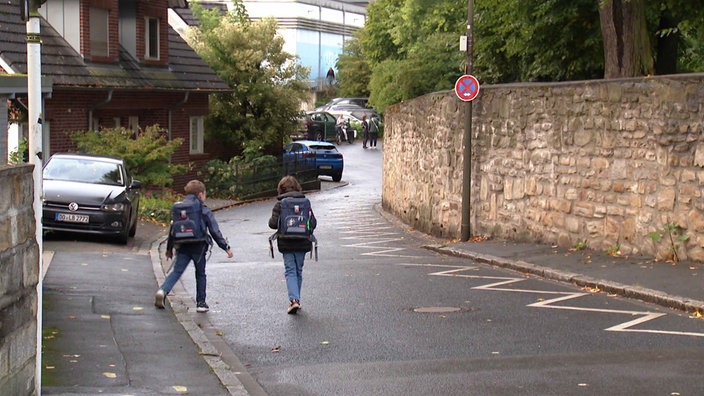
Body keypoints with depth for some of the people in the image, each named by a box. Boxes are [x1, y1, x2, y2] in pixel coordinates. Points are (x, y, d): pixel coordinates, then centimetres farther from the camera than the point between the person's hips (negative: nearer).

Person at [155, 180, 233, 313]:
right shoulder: (205, 212, -6)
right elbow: (215, 232, -7)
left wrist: (169, 248, 20)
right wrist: (226, 248, -1)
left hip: (182, 247, 3)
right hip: (198, 248, -3)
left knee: (176, 272, 2)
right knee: (200, 274, 13)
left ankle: (163, 291, -24)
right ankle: (201, 303, 15)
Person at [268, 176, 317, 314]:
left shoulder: (280, 204, -7)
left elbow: (273, 223, -13)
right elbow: (313, 223, 0)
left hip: (286, 244, -2)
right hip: (302, 243, 2)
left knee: (290, 272, -1)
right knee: (299, 271, 15)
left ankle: (294, 299, -18)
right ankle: (296, 300, 22)